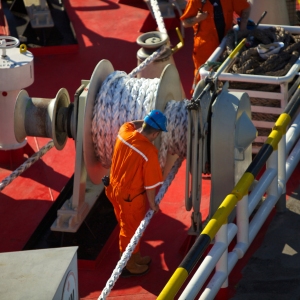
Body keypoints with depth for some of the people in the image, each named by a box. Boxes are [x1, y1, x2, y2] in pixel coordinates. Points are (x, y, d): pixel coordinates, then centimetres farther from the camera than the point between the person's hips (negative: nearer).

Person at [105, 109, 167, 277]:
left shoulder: (124, 132, -13)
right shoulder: (149, 152, -30)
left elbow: (131, 123, 16)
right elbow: (150, 183, -21)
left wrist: (147, 121, 12)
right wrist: (152, 203, -6)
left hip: (115, 189, 7)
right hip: (131, 197, -7)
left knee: (128, 227, 25)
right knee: (131, 231, 14)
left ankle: (135, 257, 44)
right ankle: (129, 266, 32)